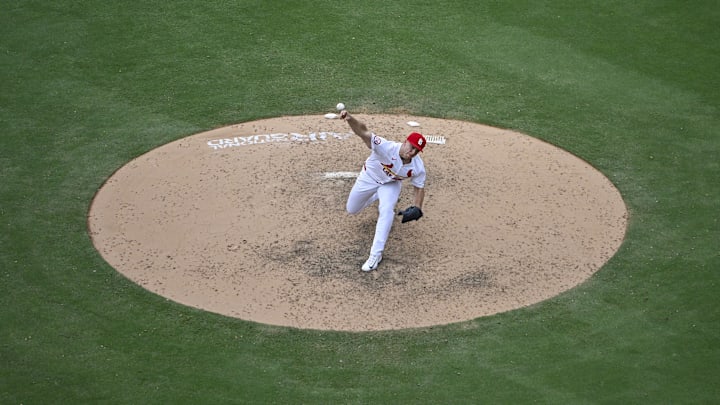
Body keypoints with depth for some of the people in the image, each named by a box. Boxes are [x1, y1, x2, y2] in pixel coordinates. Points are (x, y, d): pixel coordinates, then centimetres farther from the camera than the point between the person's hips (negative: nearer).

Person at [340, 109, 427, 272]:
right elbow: (363, 132, -55)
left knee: (386, 211, -27)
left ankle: (376, 255, -19)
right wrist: (350, 118, -75)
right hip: (369, 178, 0)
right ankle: (377, 197, 47)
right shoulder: (386, 147, -41)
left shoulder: (418, 168, -28)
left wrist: (416, 208, -26)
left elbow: (419, 188, -9)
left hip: (391, 184, 0)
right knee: (351, 210, 16)